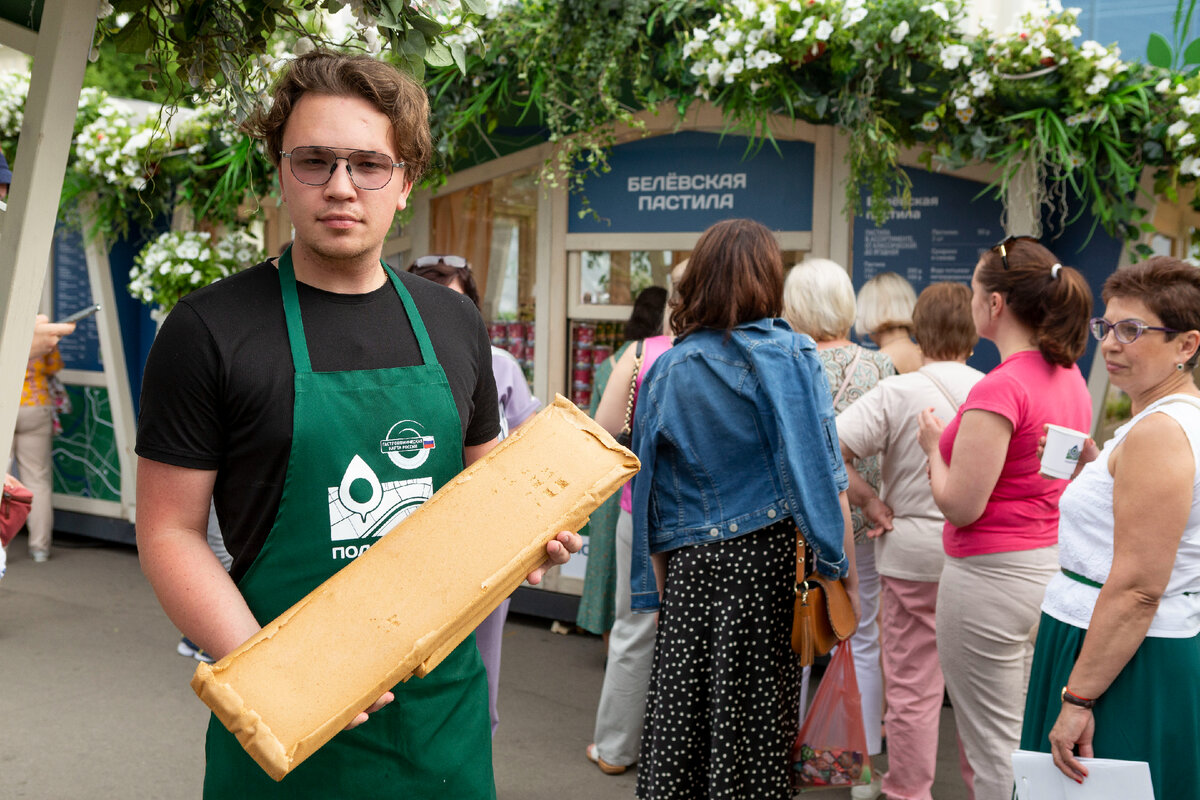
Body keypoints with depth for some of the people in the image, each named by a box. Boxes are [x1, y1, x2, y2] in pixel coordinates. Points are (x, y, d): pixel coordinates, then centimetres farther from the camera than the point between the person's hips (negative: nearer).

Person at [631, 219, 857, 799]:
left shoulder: (666, 369, 7)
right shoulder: (787, 355, -4)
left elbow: (649, 497, 9)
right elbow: (823, 481, -10)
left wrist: (661, 587, 15)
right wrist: (847, 581, -2)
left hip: (686, 567, 3)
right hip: (767, 556, -3)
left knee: (677, 720, 12)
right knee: (755, 725, 8)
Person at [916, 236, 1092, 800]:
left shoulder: (1000, 388, -22)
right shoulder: (1070, 378, 6)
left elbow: (960, 506, -21)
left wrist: (934, 445, -4)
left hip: (993, 574, -9)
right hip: (1052, 563, 9)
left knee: (993, 745, 6)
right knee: (1027, 740, 22)